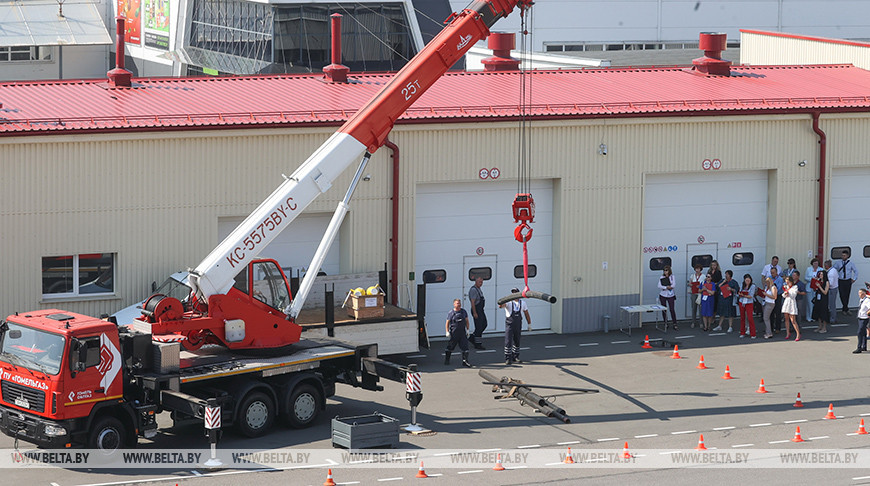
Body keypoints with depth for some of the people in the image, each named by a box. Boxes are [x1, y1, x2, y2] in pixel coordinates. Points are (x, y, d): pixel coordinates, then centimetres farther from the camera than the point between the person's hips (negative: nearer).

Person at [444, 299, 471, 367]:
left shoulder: (463, 311, 6)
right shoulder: (451, 313, -4)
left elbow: (467, 321, 14)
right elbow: (447, 323, -1)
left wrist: (467, 330, 9)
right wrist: (447, 332, -9)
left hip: (462, 332, 3)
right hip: (453, 333, -3)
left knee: (465, 346, -6)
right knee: (450, 347, 9)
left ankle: (465, 361, -3)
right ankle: (447, 360, 28)